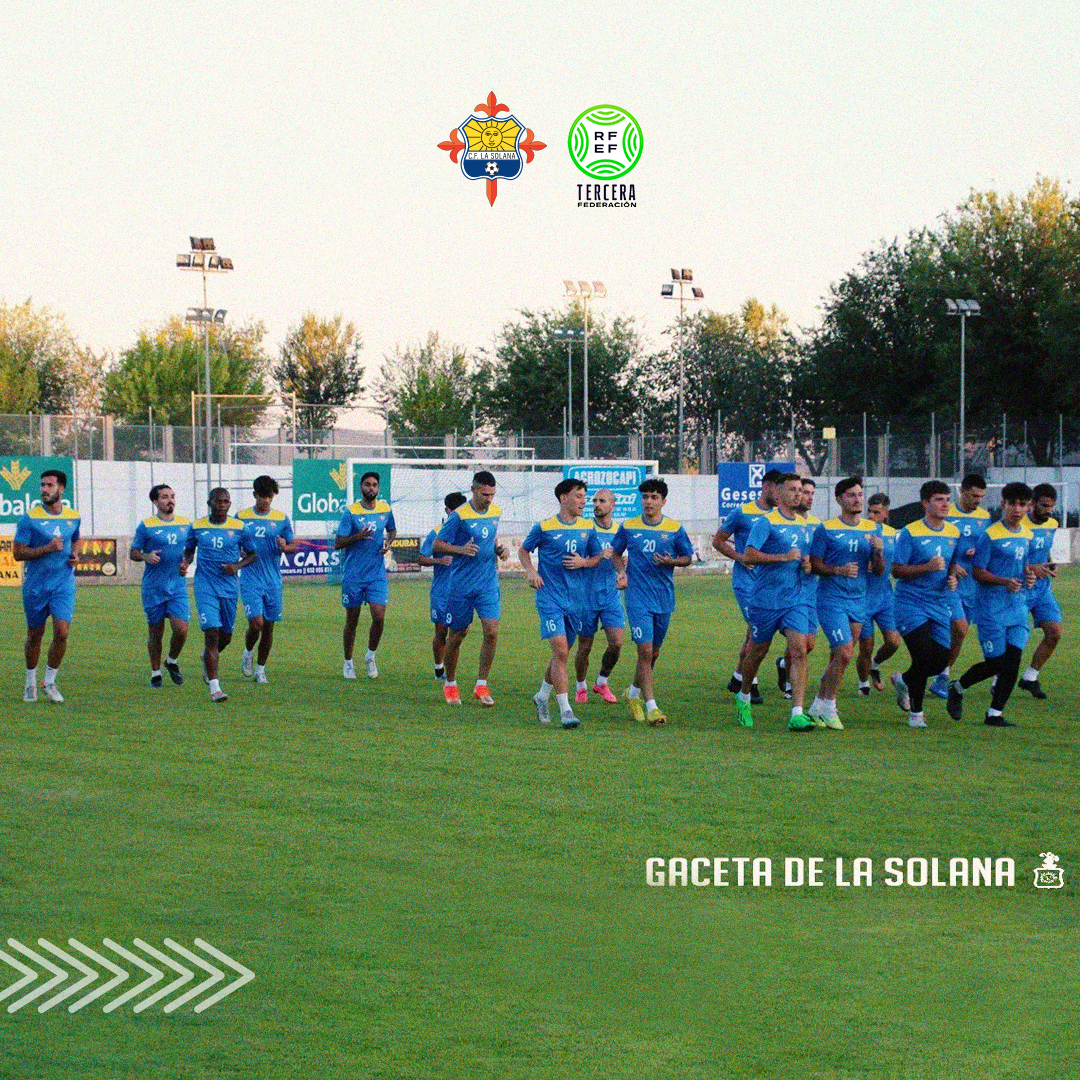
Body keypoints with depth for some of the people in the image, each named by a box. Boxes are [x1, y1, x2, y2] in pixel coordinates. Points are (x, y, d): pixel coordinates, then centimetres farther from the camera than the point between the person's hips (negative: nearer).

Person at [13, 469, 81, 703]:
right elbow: (18, 552, -9)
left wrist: (74, 554, 4)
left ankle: (50, 682, 6)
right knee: (35, 635, 8)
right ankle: (30, 683, 26)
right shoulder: (29, 518, -7)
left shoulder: (74, 517, 5)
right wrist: (48, 548, -20)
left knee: (62, 633, -11)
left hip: (64, 584, 2)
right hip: (35, 585, -2)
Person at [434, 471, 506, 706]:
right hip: (462, 585, -4)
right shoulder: (459, 515, -11)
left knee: (491, 632, -9)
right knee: (458, 634, 7)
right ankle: (450, 684, 25)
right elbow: (437, 545, -8)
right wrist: (460, 549, -25)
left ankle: (481, 685, 1)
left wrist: (498, 549, 3)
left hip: (488, 583, 4)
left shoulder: (495, 512, 6)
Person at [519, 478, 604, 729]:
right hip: (550, 598, -5)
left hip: (576, 599, 5)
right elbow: (523, 550, 10)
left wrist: (583, 562, -3)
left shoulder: (588, 528, 7)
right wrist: (530, 571, -7)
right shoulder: (544, 528, -4)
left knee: (563, 653, 14)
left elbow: (596, 557, 18)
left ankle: (543, 696, 36)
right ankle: (565, 709, -15)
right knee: (560, 652, -15)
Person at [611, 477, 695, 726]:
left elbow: (688, 558, 10)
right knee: (645, 651, -12)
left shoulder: (675, 529, 2)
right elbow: (615, 553, 16)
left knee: (653, 653, 12)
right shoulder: (628, 527, 2)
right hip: (638, 598, -2)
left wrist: (671, 561, -10)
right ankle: (651, 706, -11)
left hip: (664, 598, 2)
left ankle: (634, 692, 36)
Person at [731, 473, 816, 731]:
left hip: (795, 600, 4)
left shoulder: (805, 525, 13)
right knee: (758, 652, 9)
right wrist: (784, 557, -21)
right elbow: (749, 556, -17)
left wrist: (807, 564, 4)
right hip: (765, 600, -4)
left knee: (799, 650, -11)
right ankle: (743, 698, 36)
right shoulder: (766, 522, -8)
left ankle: (797, 714, -15)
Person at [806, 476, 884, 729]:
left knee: (838, 658, 7)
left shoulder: (872, 529, 10)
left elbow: (878, 571, 10)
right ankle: (828, 707, -1)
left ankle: (818, 707, 20)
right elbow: (814, 565, -3)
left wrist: (878, 551, -10)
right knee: (844, 653, -15)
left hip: (858, 601, 5)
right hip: (831, 600, -5)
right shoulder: (826, 529, -3)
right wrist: (839, 570, -19)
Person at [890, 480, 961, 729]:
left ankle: (903, 680, 32)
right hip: (911, 603, -6)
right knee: (924, 657, -14)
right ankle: (916, 713, 3)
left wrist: (952, 577, 1)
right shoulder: (910, 533, -9)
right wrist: (927, 567, -22)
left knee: (940, 660, 1)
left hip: (940, 603, 6)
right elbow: (896, 570, -10)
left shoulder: (954, 533, 9)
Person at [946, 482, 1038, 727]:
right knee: (995, 663, -5)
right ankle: (957, 688, 22)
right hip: (991, 607, -6)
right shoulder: (990, 535, -10)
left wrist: (1028, 575, 3)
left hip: (1018, 605, 6)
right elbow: (977, 572, -11)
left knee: (1013, 660, -3)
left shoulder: (1027, 535, 11)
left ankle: (995, 714, 6)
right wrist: (1005, 581, -24)